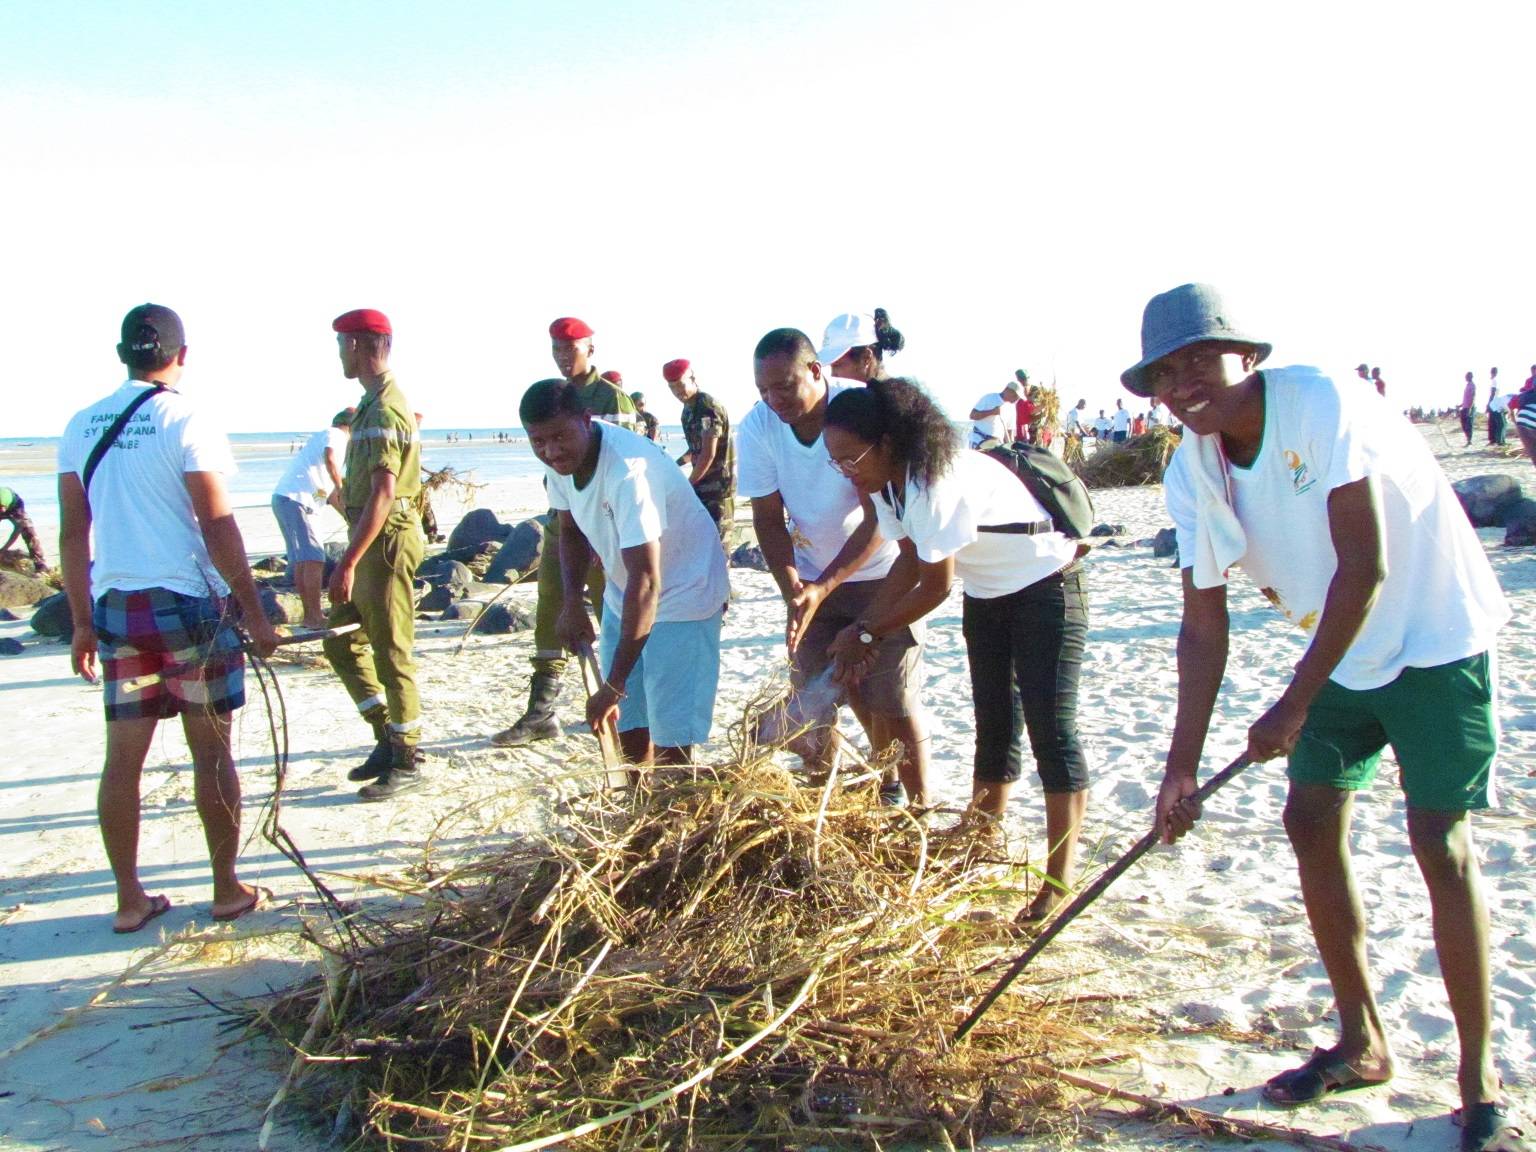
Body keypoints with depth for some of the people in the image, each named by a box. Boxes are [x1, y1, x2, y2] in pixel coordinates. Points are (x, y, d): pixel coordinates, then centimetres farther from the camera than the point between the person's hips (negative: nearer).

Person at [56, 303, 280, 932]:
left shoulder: (81, 426, 7)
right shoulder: (184, 421, -9)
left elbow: (72, 533, 9)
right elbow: (218, 527, -13)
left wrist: (82, 622, 15)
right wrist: (254, 614, -9)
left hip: (115, 606, 5)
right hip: (190, 602, -5)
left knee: (124, 756, 9)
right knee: (211, 752, 5)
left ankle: (129, 899, 16)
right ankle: (228, 889, 15)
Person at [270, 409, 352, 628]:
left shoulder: (322, 437, 28)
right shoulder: (335, 435, 0)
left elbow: (330, 494, 28)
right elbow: (330, 460, -25)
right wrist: (340, 488, -15)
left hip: (284, 499, 10)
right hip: (295, 500, -10)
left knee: (301, 561, 13)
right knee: (314, 558, -10)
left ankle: (309, 615, 18)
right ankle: (315, 617, -10)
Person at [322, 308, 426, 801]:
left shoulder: (383, 411, -17)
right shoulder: (375, 404, 15)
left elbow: (383, 493, -25)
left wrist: (347, 563, -28)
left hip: (387, 540, -10)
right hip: (372, 541, 10)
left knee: (391, 653, -3)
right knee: (341, 641, 15)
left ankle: (405, 761, 8)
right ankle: (387, 739, 22)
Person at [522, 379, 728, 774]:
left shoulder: (627, 471, -34)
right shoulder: (562, 460, -9)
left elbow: (646, 582, -37)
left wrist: (614, 684, -37)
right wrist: (572, 602, -8)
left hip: (681, 596, -8)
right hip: (623, 594, 8)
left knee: (671, 739, -9)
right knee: (628, 726, 15)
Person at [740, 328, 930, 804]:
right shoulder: (757, 427, -13)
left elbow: (879, 518, -23)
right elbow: (768, 518, -7)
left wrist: (822, 588, -29)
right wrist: (792, 590, -20)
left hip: (882, 573, -4)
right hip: (813, 580, 4)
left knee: (895, 704, -5)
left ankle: (918, 806, 11)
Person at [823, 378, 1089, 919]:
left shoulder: (937, 482, -32)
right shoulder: (889, 479, -5)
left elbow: (935, 587, -25)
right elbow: (911, 561, 1)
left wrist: (867, 633, -15)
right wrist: (863, 626, -8)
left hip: (1045, 586, -9)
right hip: (987, 595, 9)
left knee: (1050, 727, -8)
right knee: (993, 721, 14)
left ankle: (1060, 878, -4)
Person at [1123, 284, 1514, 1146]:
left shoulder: (1321, 405, -25)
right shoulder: (1191, 475, -7)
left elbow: (1365, 568, -26)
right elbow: (1205, 626, -5)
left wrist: (1295, 705, -21)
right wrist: (1183, 764, -9)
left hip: (1437, 635, -6)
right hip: (1346, 653, 6)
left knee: (1442, 844, -8)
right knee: (1312, 824, 4)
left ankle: (1480, 1074, 10)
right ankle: (1362, 1042, 22)